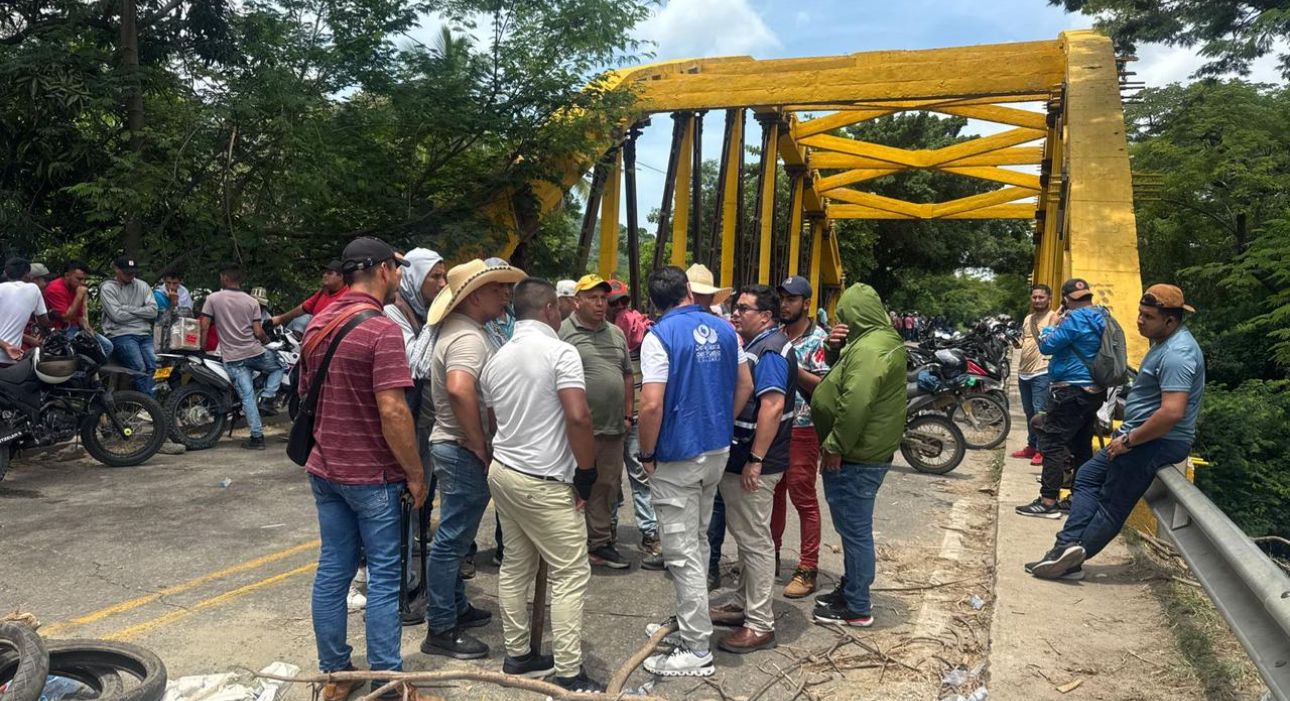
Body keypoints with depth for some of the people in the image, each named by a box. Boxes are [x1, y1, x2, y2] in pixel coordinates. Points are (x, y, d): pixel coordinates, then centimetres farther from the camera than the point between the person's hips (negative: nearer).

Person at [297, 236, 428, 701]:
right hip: (373, 475, -7)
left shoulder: (317, 324, 8)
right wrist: (415, 474, -15)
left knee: (333, 570, 13)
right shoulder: (382, 330, -18)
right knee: (384, 578, 3)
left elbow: (306, 396, 16)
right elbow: (392, 411, -23)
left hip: (325, 469, 8)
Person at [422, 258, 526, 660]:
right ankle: (441, 630, 6)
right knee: (452, 539, -3)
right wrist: (481, 449, -26)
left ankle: (456, 607, 33)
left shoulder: (459, 331, 13)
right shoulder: (468, 338, -20)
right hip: (463, 451, -11)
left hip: (455, 447, 11)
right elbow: (460, 390, -37)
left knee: (455, 537, 20)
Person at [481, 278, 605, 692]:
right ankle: (569, 674, 1)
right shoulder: (559, 352, -14)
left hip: (503, 471, 8)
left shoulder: (496, 360, 10)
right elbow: (579, 417, -23)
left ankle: (517, 655, 23)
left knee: (515, 567, 15)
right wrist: (587, 472, -14)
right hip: (543, 481, -8)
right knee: (570, 575, -1)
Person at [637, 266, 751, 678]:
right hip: (717, 451, 8)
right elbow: (745, 386, 12)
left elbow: (652, 405, -22)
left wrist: (647, 454, -10)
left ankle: (696, 650, 8)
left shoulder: (660, 336, -16)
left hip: (677, 458, -7)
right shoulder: (723, 329, 5)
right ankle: (689, 620, 35)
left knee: (682, 552, 0)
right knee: (697, 541, 21)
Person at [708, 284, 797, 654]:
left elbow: (772, 406, -26)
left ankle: (759, 625, 7)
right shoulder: (756, 347, 14)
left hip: (753, 465, -10)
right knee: (746, 536, 19)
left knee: (755, 541, -2)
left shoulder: (770, 351, -18)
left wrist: (755, 460, -26)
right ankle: (744, 603, 33)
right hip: (739, 458, 10)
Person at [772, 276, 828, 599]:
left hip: (802, 429, -6)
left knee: (804, 499, 0)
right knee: (773, 493, 16)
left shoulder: (819, 340, -8)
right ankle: (771, 555, 30)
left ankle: (808, 569, 8)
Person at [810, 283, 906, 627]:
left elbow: (856, 403, -30)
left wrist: (835, 446, -21)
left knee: (855, 530, 0)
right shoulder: (880, 339, 12)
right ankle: (850, 589, 35)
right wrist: (835, 348, 2)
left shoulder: (870, 348, -22)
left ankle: (857, 608, 11)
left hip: (856, 457, -11)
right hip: (867, 453, 11)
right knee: (854, 528, 21)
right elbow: (842, 376, 21)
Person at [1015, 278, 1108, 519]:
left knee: (1052, 444, -7)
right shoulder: (1102, 318, 11)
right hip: (1095, 391, 10)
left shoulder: (1076, 318, -17)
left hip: (1072, 392, -9)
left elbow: (1047, 345, -15)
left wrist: (1049, 328, 4)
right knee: (1082, 446, 15)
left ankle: (1048, 502, -9)